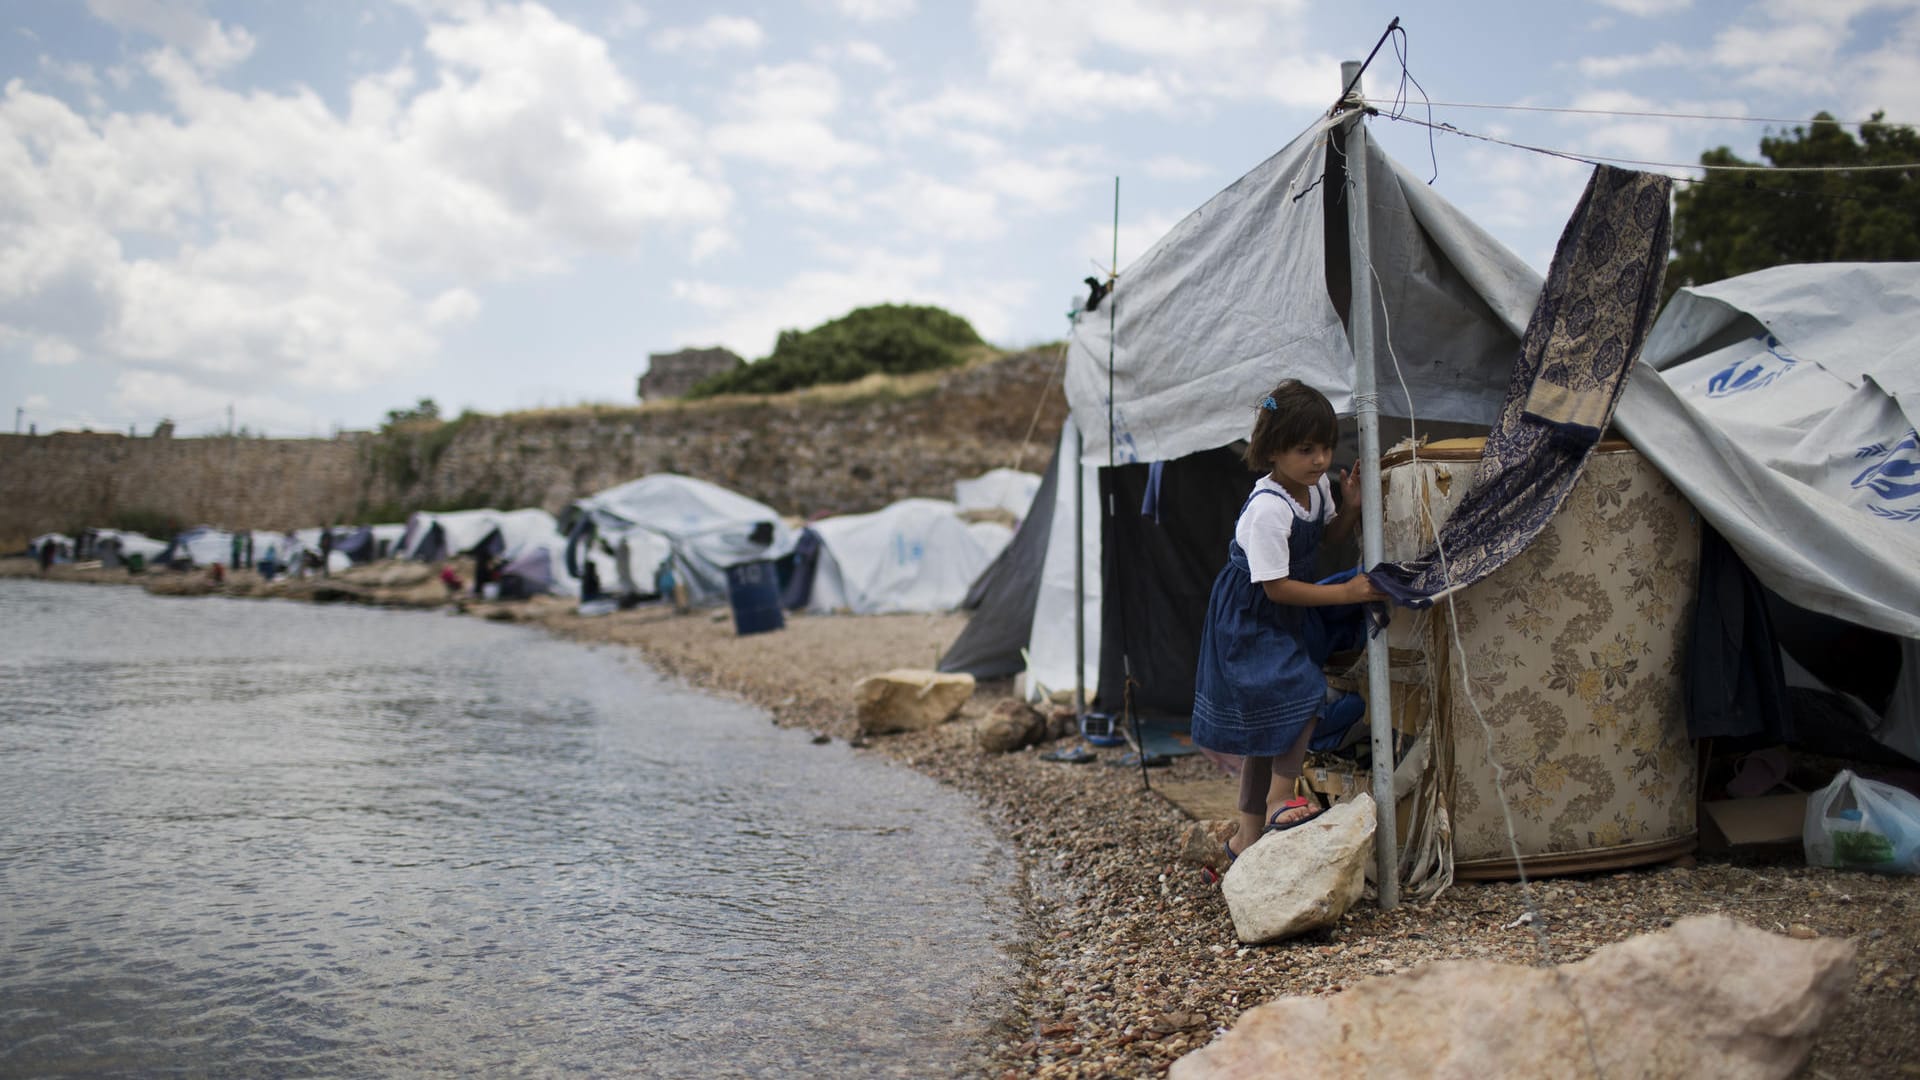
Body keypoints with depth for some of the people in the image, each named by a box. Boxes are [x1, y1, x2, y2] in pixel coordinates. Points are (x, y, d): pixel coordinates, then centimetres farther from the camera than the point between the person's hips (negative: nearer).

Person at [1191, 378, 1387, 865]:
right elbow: (1276, 587, -27)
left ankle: (1247, 835, 24)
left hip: (1286, 614, 9)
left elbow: (1328, 533, 16)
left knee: (1270, 722, 13)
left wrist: (1352, 506, -5)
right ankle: (1278, 802, -1)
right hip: (1250, 620, -9)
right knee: (1302, 694, -21)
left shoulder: (1316, 485, -4)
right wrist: (1346, 593, -26)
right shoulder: (1267, 509, -30)